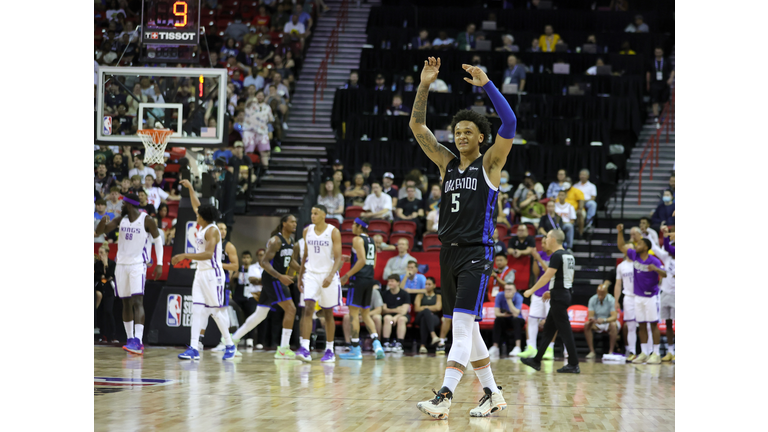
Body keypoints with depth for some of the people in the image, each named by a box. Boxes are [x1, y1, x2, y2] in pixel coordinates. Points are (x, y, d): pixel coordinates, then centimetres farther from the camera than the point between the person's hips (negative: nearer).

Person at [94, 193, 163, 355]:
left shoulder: (147, 221, -7)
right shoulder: (121, 219, 7)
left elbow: (158, 240, 1)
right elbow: (98, 232, 5)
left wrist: (159, 264, -6)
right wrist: (103, 222, -19)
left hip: (138, 265, -6)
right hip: (121, 264, 6)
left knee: (137, 301, -17)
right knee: (126, 303, 9)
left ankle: (137, 341, -27)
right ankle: (130, 338, 17)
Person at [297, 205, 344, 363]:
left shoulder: (333, 232, -7)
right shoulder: (307, 231, 6)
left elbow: (338, 258, -11)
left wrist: (331, 276, -25)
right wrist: (300, 276, 14)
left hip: (328, 276, -2)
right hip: (311, 274, 2)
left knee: (328, 313, 7)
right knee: (308, 309, -14)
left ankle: (329, 350, 18)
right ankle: (305, 349, -21)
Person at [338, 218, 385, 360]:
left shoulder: (357, 239, -8)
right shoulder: (371, 241, 17)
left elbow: (362, 261, -18)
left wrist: (347, 275, -14)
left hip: (359, 279, -8)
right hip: (370, 279, 8)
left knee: (353, 312, -3)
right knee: (366, 314, 14)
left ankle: (355, 350, -4)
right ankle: (377, 344, -1)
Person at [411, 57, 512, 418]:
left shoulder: (489, 164, -1)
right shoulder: (447, 163, 13)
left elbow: (509, 124, -16)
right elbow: (418, 127, 10)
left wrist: (486, 85, -22)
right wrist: (424, 87, 0)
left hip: (476, 253, -7)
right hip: (449, 252, 7)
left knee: (463, 326, -15)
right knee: (465, 328, 11)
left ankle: (444, 397, -24)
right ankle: (492, 394, 22)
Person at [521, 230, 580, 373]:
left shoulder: (557, 255, -15)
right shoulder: (569, 255, 14)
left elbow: (547, 276, -18)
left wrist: (532, 290, -10)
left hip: (559, 297, -10)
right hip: (564, 295, 10)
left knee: (565, 331, -6)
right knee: (548, 329, 15)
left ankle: (573, 364, -5)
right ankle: (536, 361, 21)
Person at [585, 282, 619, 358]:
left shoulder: (611, 300, -18)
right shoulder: (593, 300, -8)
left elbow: (614, 317, -26)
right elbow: (590, 315, -10)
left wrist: (604, 320, -44)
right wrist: (591, 319, -36)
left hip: (608, 322, -3)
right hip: (597, 324, 3)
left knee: (613, 325, -37)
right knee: (587, 325, -27)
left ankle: (611, 351, -28)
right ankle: (592, 351, -24)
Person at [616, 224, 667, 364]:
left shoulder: (654, 261, -13)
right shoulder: (634, 255, 2)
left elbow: (664, 274, -20)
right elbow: (621, 246, 10)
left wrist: (656, 269, -39)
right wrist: (620, 232, -2)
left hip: (651, 296, -6)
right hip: (638, 296, 6)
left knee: (653, 324, -3)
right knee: (641, 325, 7)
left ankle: (656, 354, -1)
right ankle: (644, 353, 12)